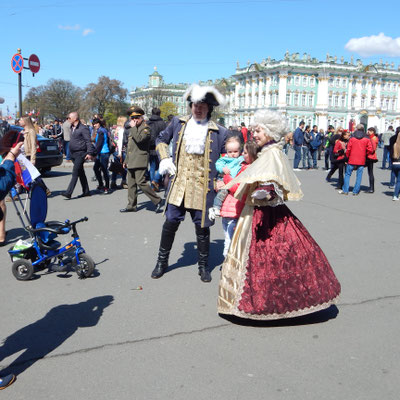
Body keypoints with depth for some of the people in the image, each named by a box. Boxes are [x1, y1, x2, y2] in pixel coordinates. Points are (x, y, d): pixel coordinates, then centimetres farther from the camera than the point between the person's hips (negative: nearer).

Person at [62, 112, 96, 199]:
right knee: (81, 173, 13)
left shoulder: (83, 128, -12)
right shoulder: (72, 128, 15)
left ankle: (68, 192, -15)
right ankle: (86, 191, 21)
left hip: (80, 153, -9)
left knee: (75, 173, -12)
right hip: (73, 154, 9)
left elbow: (88, 141, -15)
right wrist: (70, 153, 22)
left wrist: (89, 153, -21)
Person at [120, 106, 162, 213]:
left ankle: (157, 201, -3)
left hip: (140, 160, -9)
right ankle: (132, 206, 17)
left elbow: (139, 139, -26)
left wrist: (133, 127, -16)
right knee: (131, 184, 9)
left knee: (140, 182, -15)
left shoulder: (145, 127, -7)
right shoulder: (132, 129, 21)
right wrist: (126, 160, 26)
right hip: (131, 162, 9)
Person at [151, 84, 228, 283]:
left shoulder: (219, 132, -2)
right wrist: (164, 158, 5)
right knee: (171, 222, 4)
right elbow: (161, 139, 21)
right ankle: (162, 262, 24)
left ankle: (203, 266, 26)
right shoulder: (178, 123, 7)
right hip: (178, 184, 2)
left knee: (202, 227, 7)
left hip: (203, 188, -2)